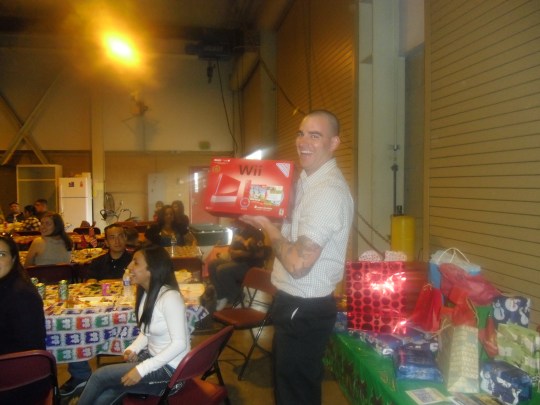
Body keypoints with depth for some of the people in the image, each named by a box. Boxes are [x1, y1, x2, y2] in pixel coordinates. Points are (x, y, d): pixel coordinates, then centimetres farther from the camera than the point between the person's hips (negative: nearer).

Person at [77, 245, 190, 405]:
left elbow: (179, 343, -24)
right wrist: (133, 349, -5)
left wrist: (142, 369, -23)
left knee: (100, 375, -9)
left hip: (168, 368, -7)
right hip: (151, 356, 7)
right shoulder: (146, 293, 3)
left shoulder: (169, 297, -24)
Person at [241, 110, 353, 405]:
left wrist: (266, 226, -15)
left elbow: (298, 263, -29)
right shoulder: (307, 180, 7)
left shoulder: (329, 192, -25)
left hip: (304, 310, -10)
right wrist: (263, 219, 1)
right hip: (295, 303, 10)